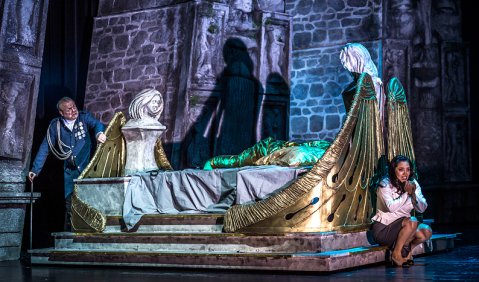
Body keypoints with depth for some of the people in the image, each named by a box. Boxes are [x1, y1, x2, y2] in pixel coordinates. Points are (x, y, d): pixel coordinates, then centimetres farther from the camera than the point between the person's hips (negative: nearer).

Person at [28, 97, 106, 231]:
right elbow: (45, 148, 5)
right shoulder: (55, 125, 3)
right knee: (70, 205, 2)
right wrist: (35, 169, 2)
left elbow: (97, 124, -15)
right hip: (70, 172, 1)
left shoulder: (84, 117, 1)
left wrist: (99, 132, -40)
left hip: (88, 168, -1)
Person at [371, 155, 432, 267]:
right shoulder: (385, 185, -13)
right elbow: (391, 207, -28)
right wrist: (406, 193, -21)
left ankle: (407, 248, 9)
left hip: (401, 226, 6)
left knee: (426, 231, -18)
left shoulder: (413, 184, 4)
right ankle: (396, 254, -13)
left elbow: (422, 208, -2)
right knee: (411, 222, -30)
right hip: (383, 230, -6)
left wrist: (413, 194, -18)